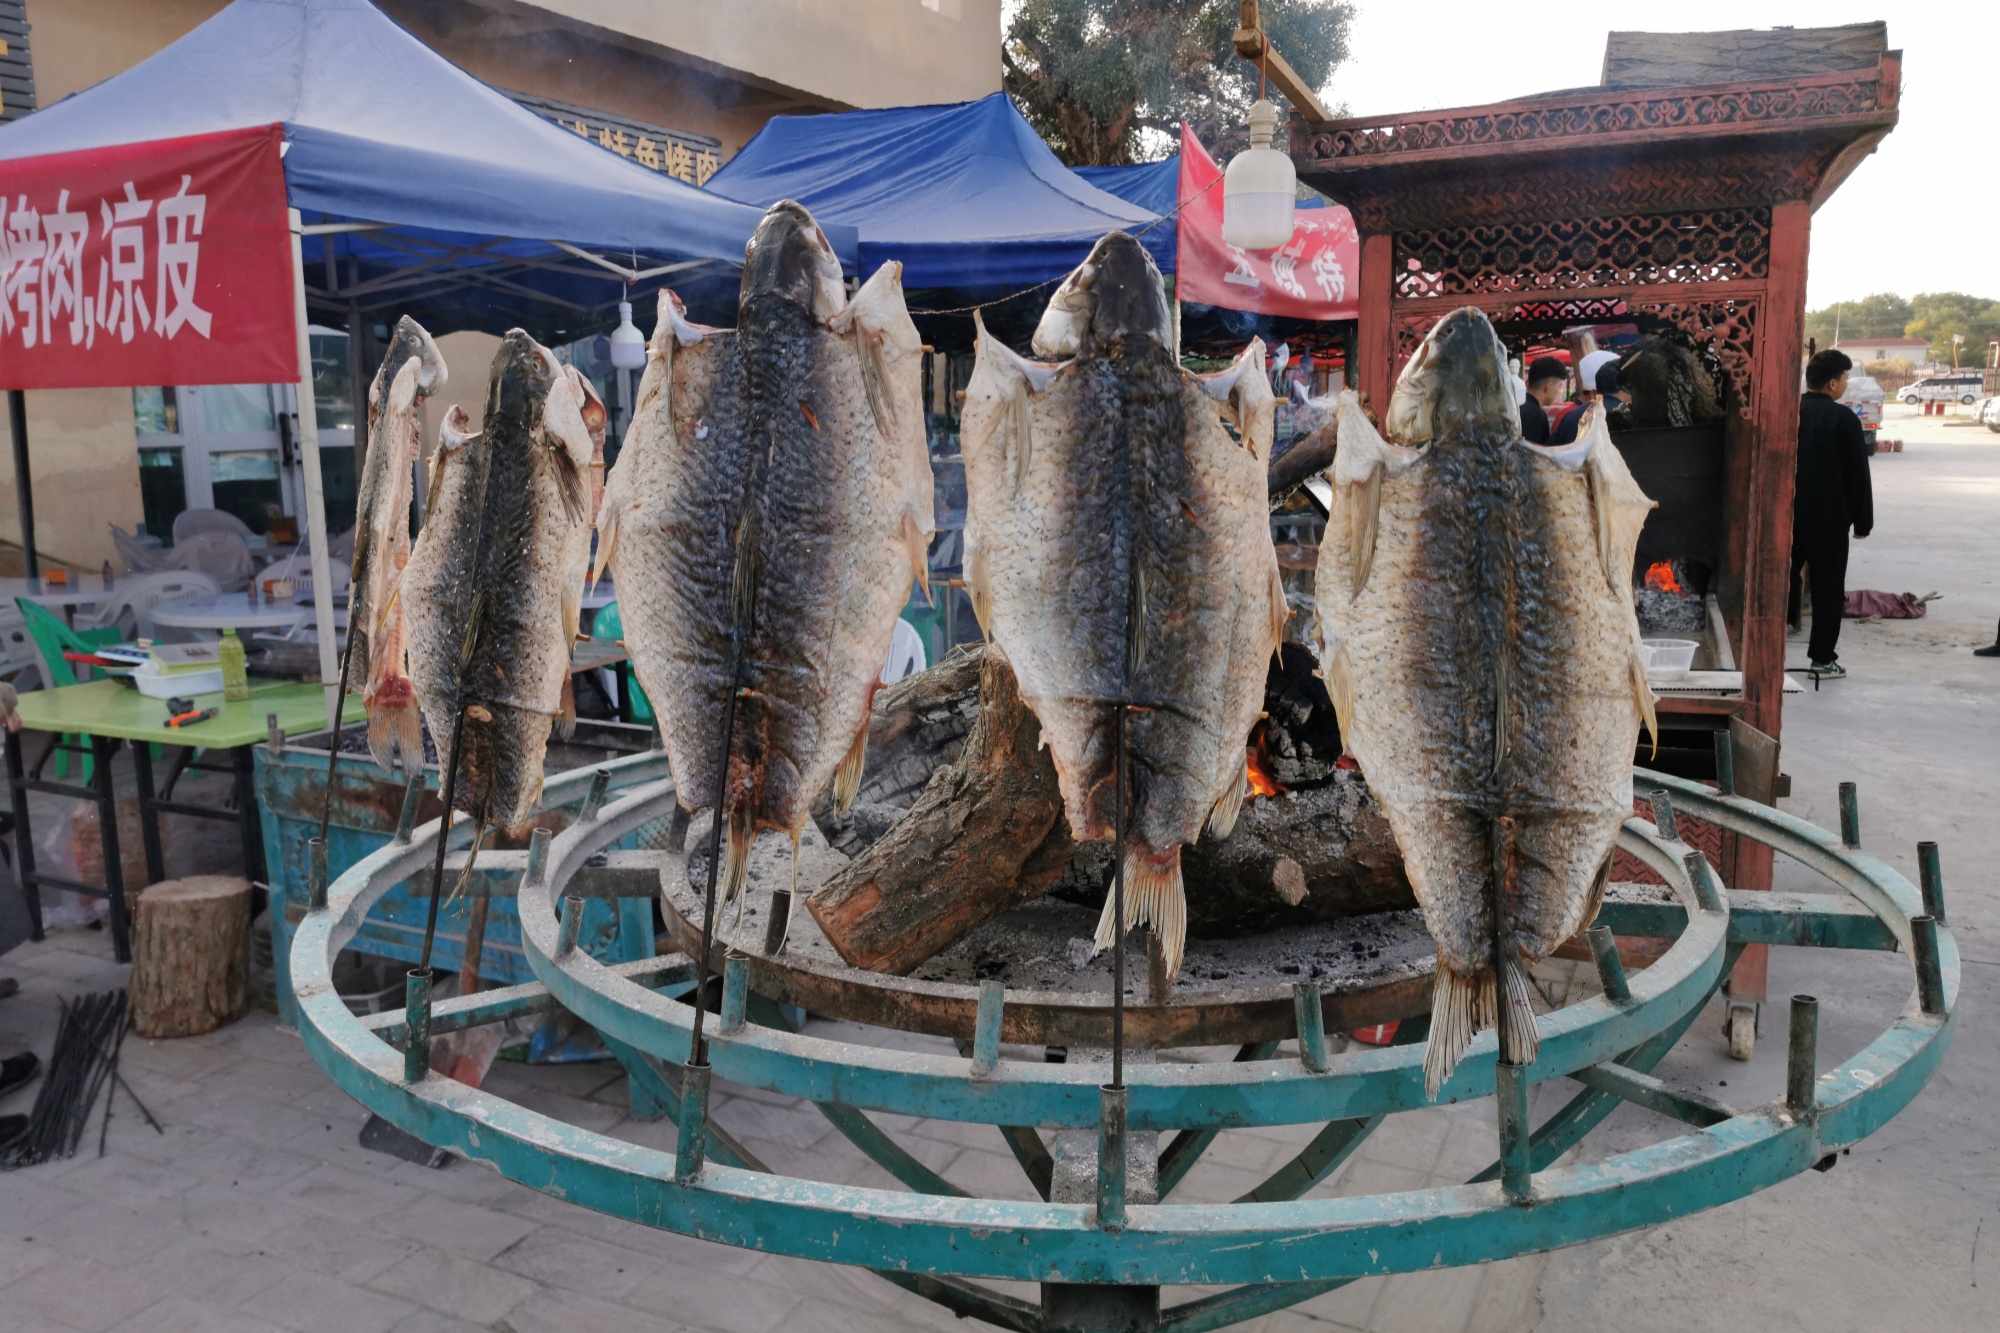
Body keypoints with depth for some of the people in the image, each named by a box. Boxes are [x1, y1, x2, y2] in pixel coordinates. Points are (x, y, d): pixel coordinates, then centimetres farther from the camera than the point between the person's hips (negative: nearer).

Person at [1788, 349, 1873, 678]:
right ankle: (1822, 659, 6)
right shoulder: (1844, 419, -11)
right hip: (1828, 517, -4)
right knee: (1827, 588, 3)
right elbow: (1858, 475, -7)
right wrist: (1862, 520, 1)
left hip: (1787, 514, 4)